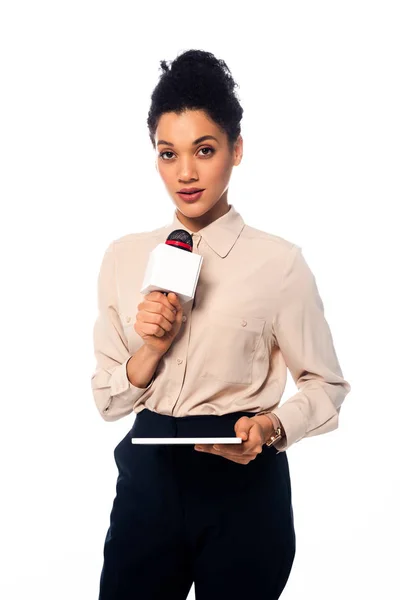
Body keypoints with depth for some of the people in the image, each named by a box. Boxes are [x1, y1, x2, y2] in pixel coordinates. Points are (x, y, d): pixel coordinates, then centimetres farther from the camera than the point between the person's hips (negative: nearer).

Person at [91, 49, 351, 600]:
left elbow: (326, 388, 0)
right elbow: (107, 399, 5)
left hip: (243, 482, -2)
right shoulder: (124, 257, 3)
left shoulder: (279, 263, -8)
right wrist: (152, 348, -14)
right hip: (147, 477, 3)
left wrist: (272, 426, -20)